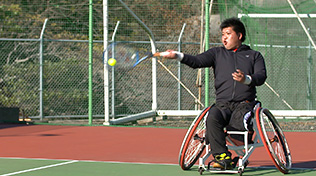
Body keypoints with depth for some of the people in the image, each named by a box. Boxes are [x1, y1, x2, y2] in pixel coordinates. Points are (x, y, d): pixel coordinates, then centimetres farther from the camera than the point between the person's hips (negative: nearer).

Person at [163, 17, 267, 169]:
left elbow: (261, 77, 1)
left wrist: (246, 79, -21)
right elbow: (197, 61, 4)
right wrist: (177, 56, -14)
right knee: (212, 117, -33)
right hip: (222, 104, 2)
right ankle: (222, 157, -29)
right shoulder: (217, 53, 20)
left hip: (244, 104, -1)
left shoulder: (254, 56, 17)